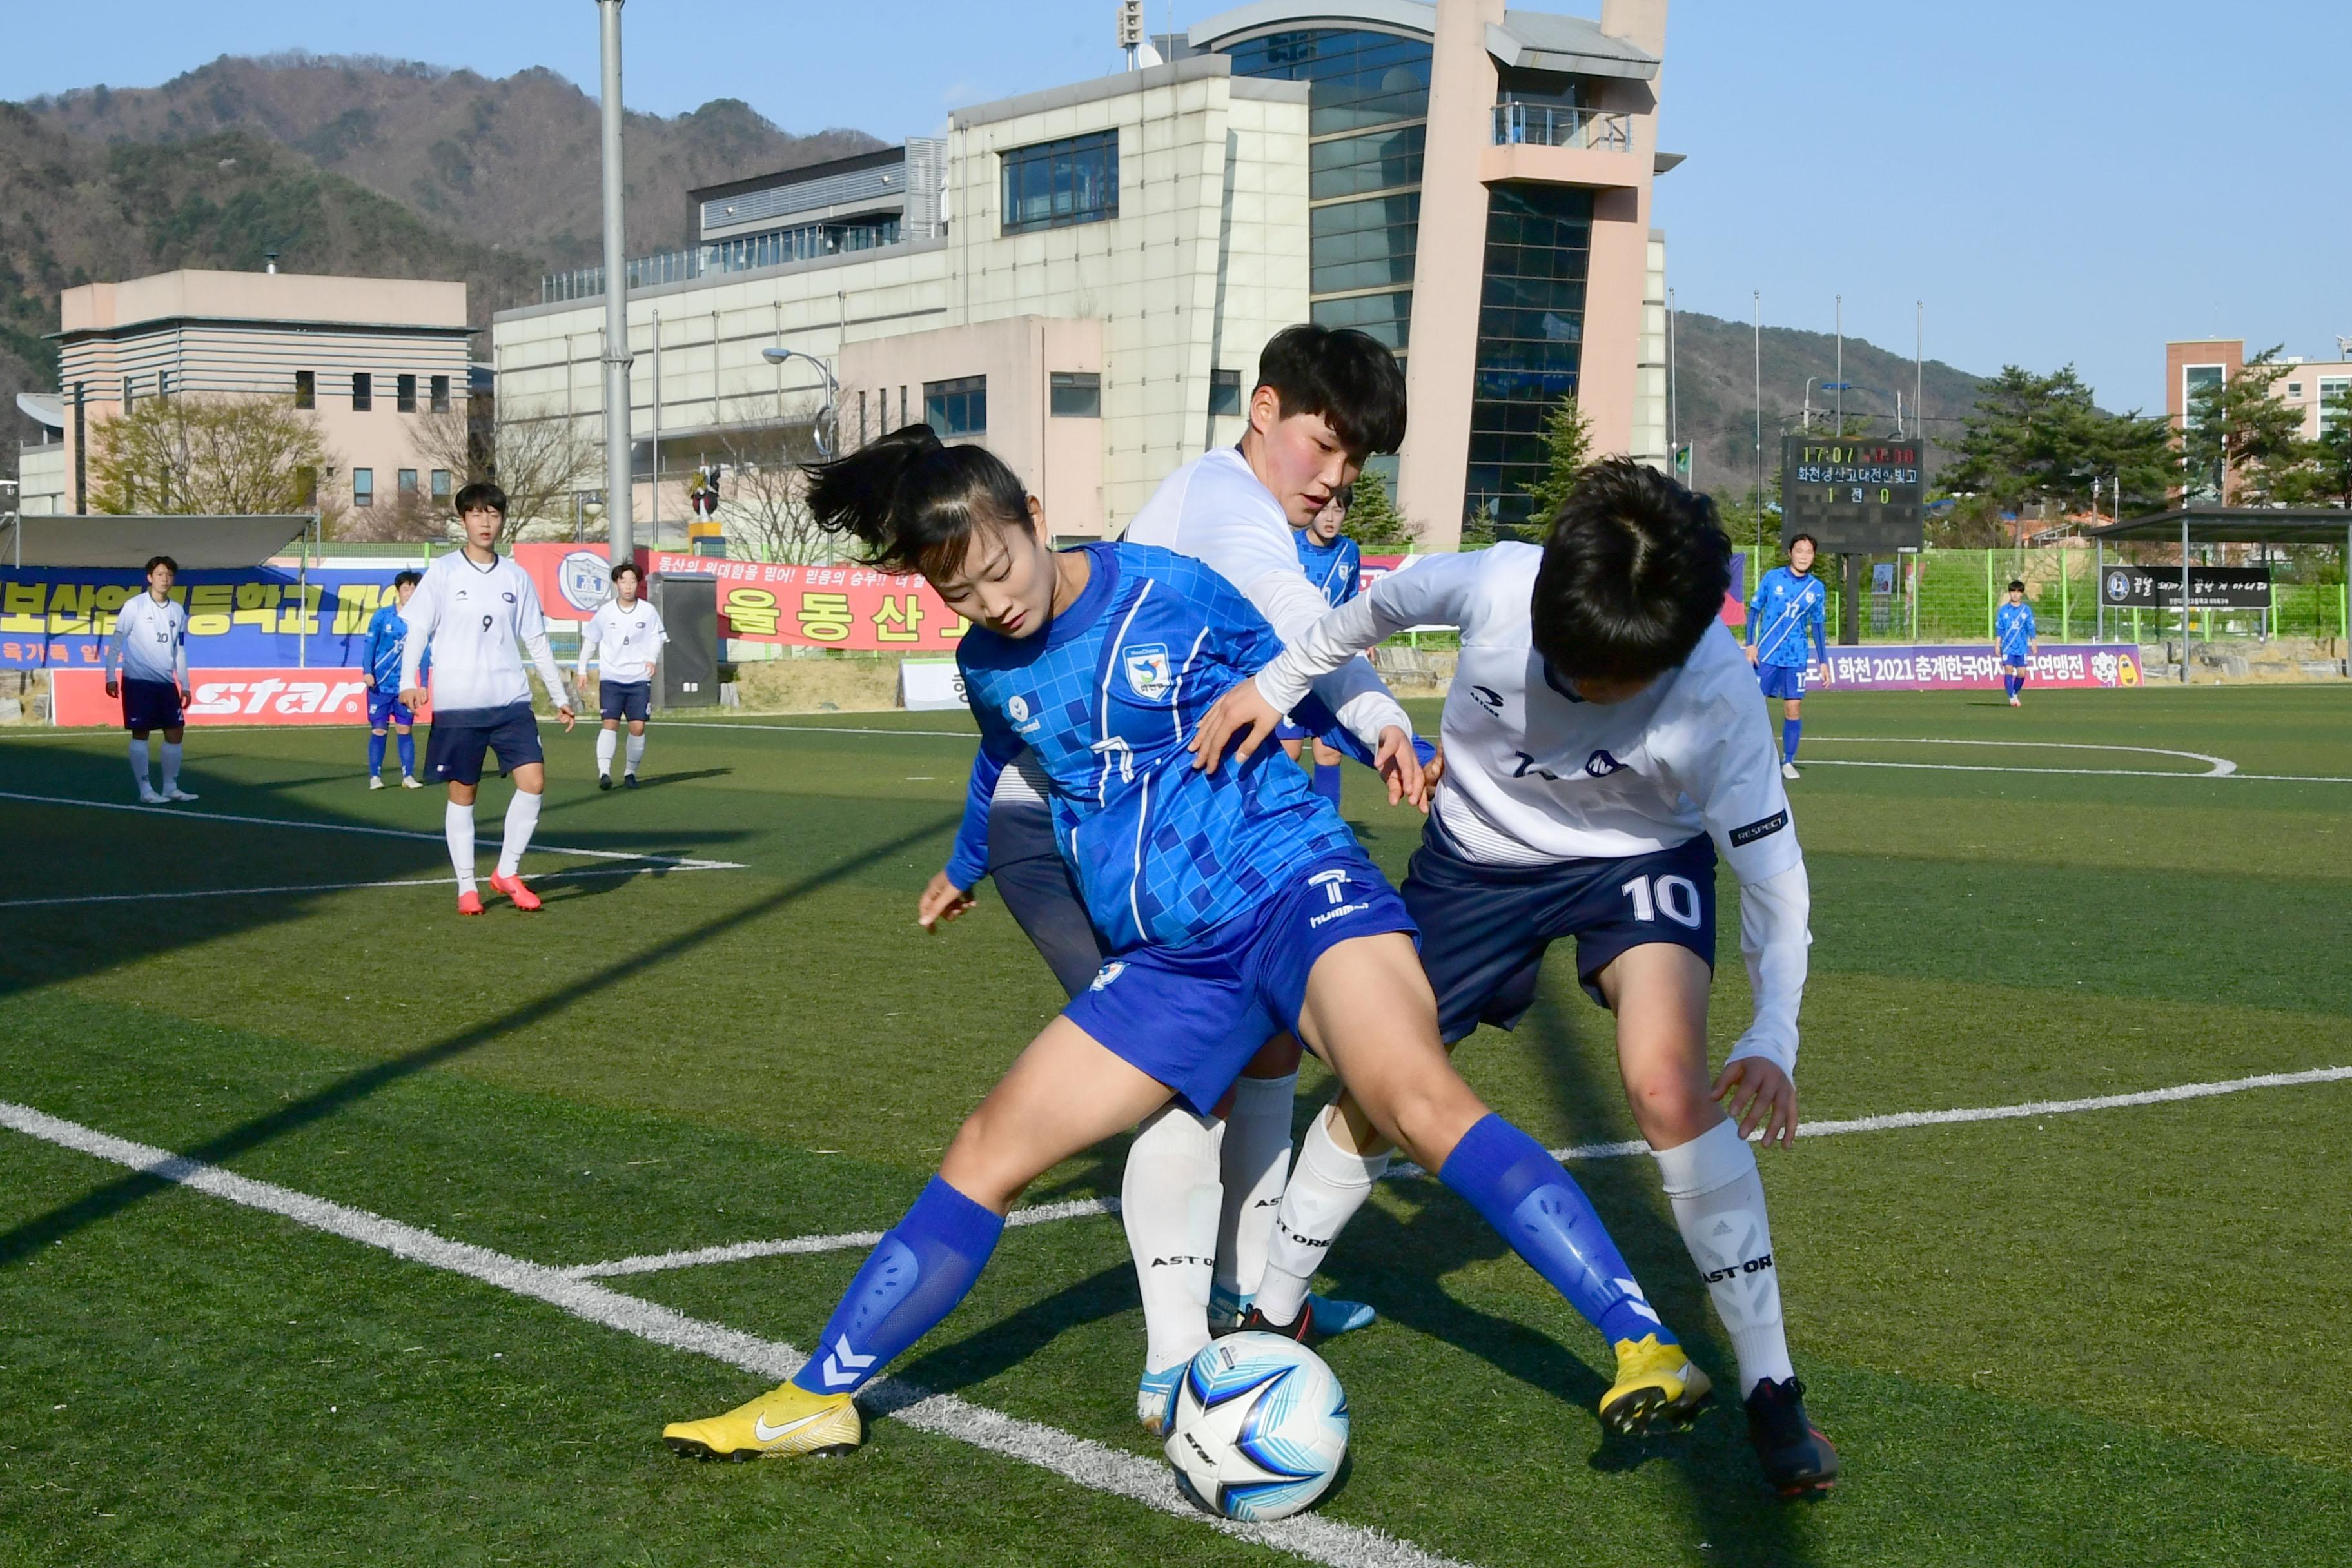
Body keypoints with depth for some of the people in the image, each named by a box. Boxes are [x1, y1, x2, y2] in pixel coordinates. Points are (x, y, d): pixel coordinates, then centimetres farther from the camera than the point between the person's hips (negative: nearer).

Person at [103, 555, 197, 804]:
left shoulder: (178, 611, 10)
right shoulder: (134, 606, -5)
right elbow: (116, 642, -2)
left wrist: (185, 685, 16)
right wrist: (111, 677, -8)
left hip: (167, 683, 5)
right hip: (138, 680, -5)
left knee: (175, 732, 3)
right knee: (140, 734, -2)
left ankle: (171, 787, 13)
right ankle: (145, 790, 2)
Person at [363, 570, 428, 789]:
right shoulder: (382, 615, -3)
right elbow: (370, 644, -1)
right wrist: (368, 672, -11)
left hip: (405, 686, 1)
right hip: (380, 684, -1)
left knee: (405, 730, 3)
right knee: (378, 730, 1)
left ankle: (408, 776, 9)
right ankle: (375, 777, 5)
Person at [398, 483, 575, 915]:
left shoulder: (516, 577, 10)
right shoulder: (442, 572, 1)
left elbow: (536, 641, 16)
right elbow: (417, 631, -1)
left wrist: (560, 696, 15)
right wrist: (408, 681, -16)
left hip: (511, 701, 3)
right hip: (457, 704, -3)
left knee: (533, 780, -9)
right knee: (462, 793, 1)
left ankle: (507, 872, 6)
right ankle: (466, 886, 12)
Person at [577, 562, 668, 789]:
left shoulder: (648, 611, 0)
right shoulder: (605, 612, 1)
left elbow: (657, 639, 9)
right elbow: (590, 641, 12)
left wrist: (652, 659, -11)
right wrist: (582, 670, 11)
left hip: (639, 679, 1)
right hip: (611, 678, -1)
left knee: (638, 727, -3)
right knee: (610, 724, -12)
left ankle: (631, 772, 12)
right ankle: (604, 772, -15)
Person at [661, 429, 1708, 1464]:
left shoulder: (1176, 593, -5)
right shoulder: (986, 667, 10)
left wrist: (1390, 740, -7)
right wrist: (965, 869, 50)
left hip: (1290, 888, -6)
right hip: (1167, 961, 6)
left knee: (1421, 1104, -31)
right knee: (985, 1154, 3)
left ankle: (1646, 1345, -33)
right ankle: (818, 1398, 15)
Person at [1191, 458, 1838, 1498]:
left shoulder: (1715, 695, -34)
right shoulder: (1490, 586, -31)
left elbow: (1773, 874, -24)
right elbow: (1381, 607, -6)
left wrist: (1772, 1040, -34)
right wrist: (1277, 682, 1)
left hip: (1639, 859, -2)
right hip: (1477, 854, 3)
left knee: (1668, 1083, -28)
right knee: (1371, 1091, 9)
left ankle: (1771, 1389, -16)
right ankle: (1273, 1311, 36)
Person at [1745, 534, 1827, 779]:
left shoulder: (1817, 589, 4)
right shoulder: (1772, 578, -2)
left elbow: (1817, 626, 12)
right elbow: (1754, 610, 3)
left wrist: (1823, 661, 9)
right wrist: (1751, 644, -6)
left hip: (1796, 658, 2)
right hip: (1765, 655, -2)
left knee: (1794, 708, -1)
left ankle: (1788, 762, 8)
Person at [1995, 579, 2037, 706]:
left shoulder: (2027, 610, 6)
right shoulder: (2003, 610, 4)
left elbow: (2031, 629, 8)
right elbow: (1999, 630, 6)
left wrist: (2034, 645, 5)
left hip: (2022, 648, 1)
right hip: (2008, 647, -1)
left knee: (2022, 674, 0)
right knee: (2008, 671, -14)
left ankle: (2015, 694, 23)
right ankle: (2012, 698, -10)